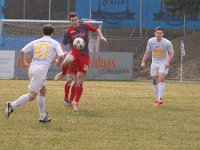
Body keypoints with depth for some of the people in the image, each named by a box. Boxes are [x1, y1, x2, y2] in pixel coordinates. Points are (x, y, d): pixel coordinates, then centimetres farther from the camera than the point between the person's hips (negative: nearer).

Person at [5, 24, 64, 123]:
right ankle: (12, 105, -22)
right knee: (32, 96, -7)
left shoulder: (36, 42, 16)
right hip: (42, 69, -6)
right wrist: (58, 63, 15)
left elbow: (22, 51, 9)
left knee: (43, 91, 20)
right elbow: (61, 56, -5)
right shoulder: (54, 43, 6)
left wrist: (24, 62, 20)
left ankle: (42, 116, 19)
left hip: (32, 67, 6)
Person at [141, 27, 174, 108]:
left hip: (164, 63, -4)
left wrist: (168, 62, -19)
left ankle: (160, 98, -24)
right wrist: (143, 62, 1)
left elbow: (172, 53, -5)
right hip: (154, 63, 4)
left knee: (161, 78, -21)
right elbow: (147, 52, 7)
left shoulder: (167, 43, -16)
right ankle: (157, 99, 17)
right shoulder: (151, 41, -6)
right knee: (155, 81, 5)